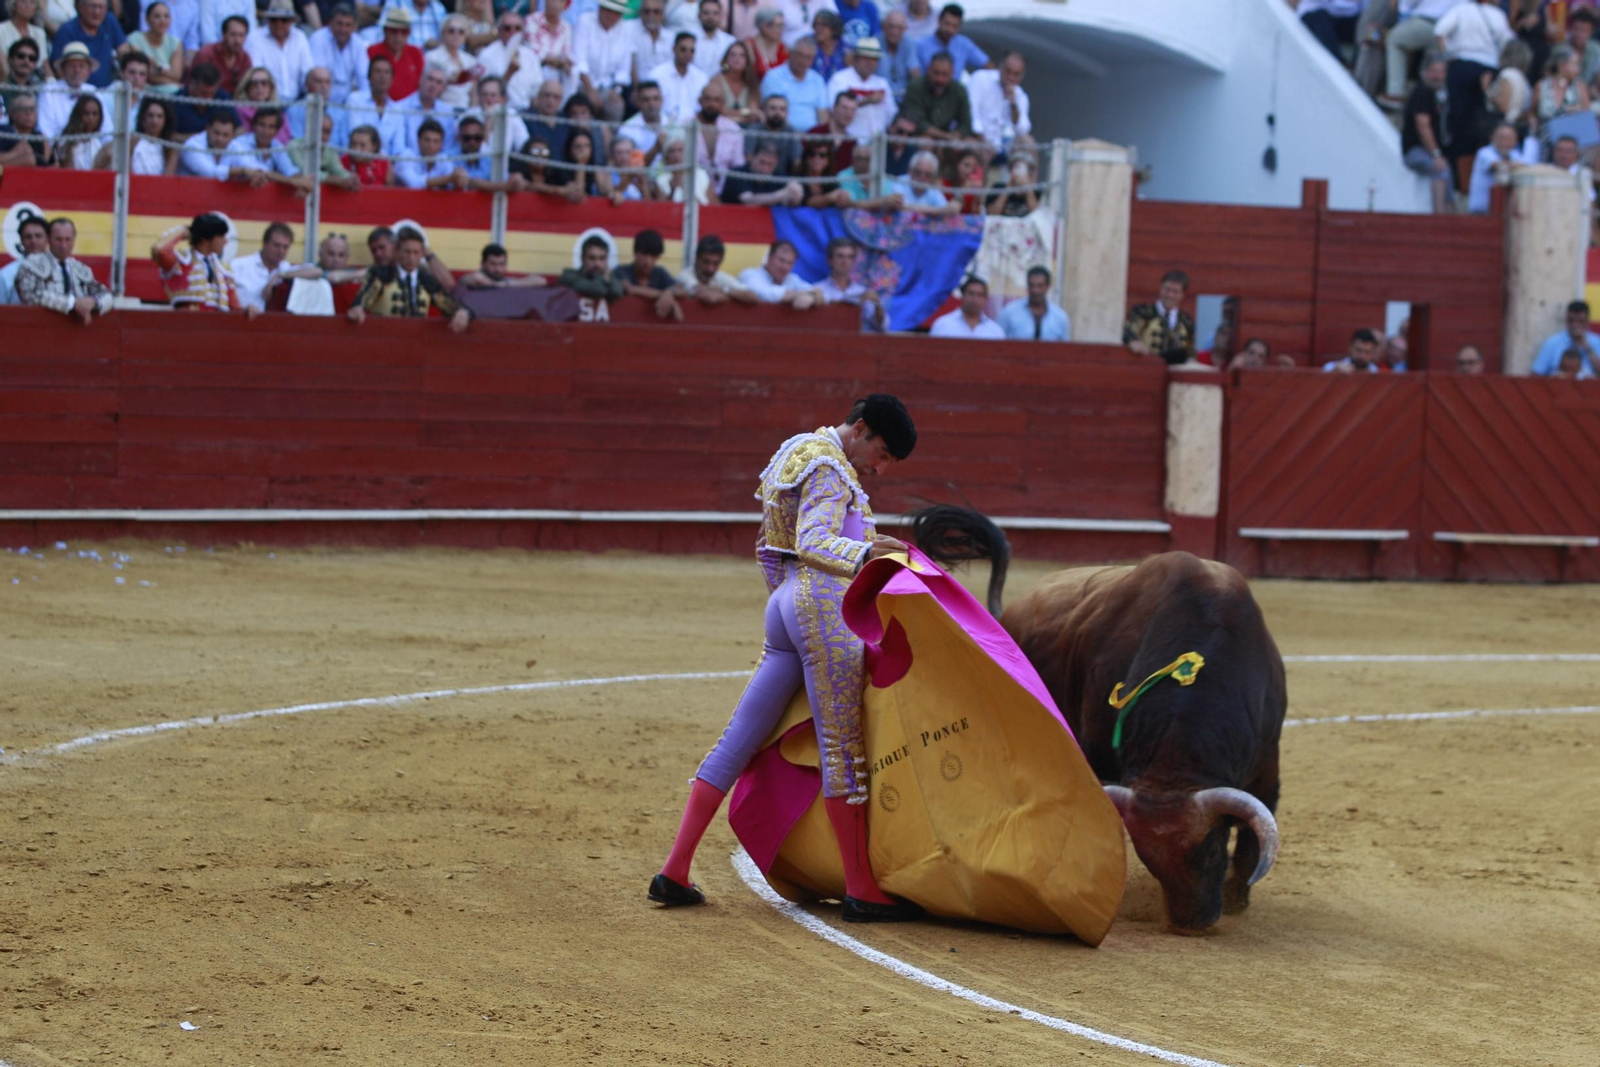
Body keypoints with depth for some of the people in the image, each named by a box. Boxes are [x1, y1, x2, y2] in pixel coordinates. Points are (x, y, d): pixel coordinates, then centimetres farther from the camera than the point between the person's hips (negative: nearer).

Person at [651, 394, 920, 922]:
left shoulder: (801, 451, 22)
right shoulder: (830, 470, -9)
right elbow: (813, 544, -23)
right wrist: (863, 554, -35)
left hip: (787, 604, 10)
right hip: (825, 607, -10)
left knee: (738, 740, 6)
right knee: (841, 745, -7)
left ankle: (674, 872, 4)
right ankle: (861, 891, -5)